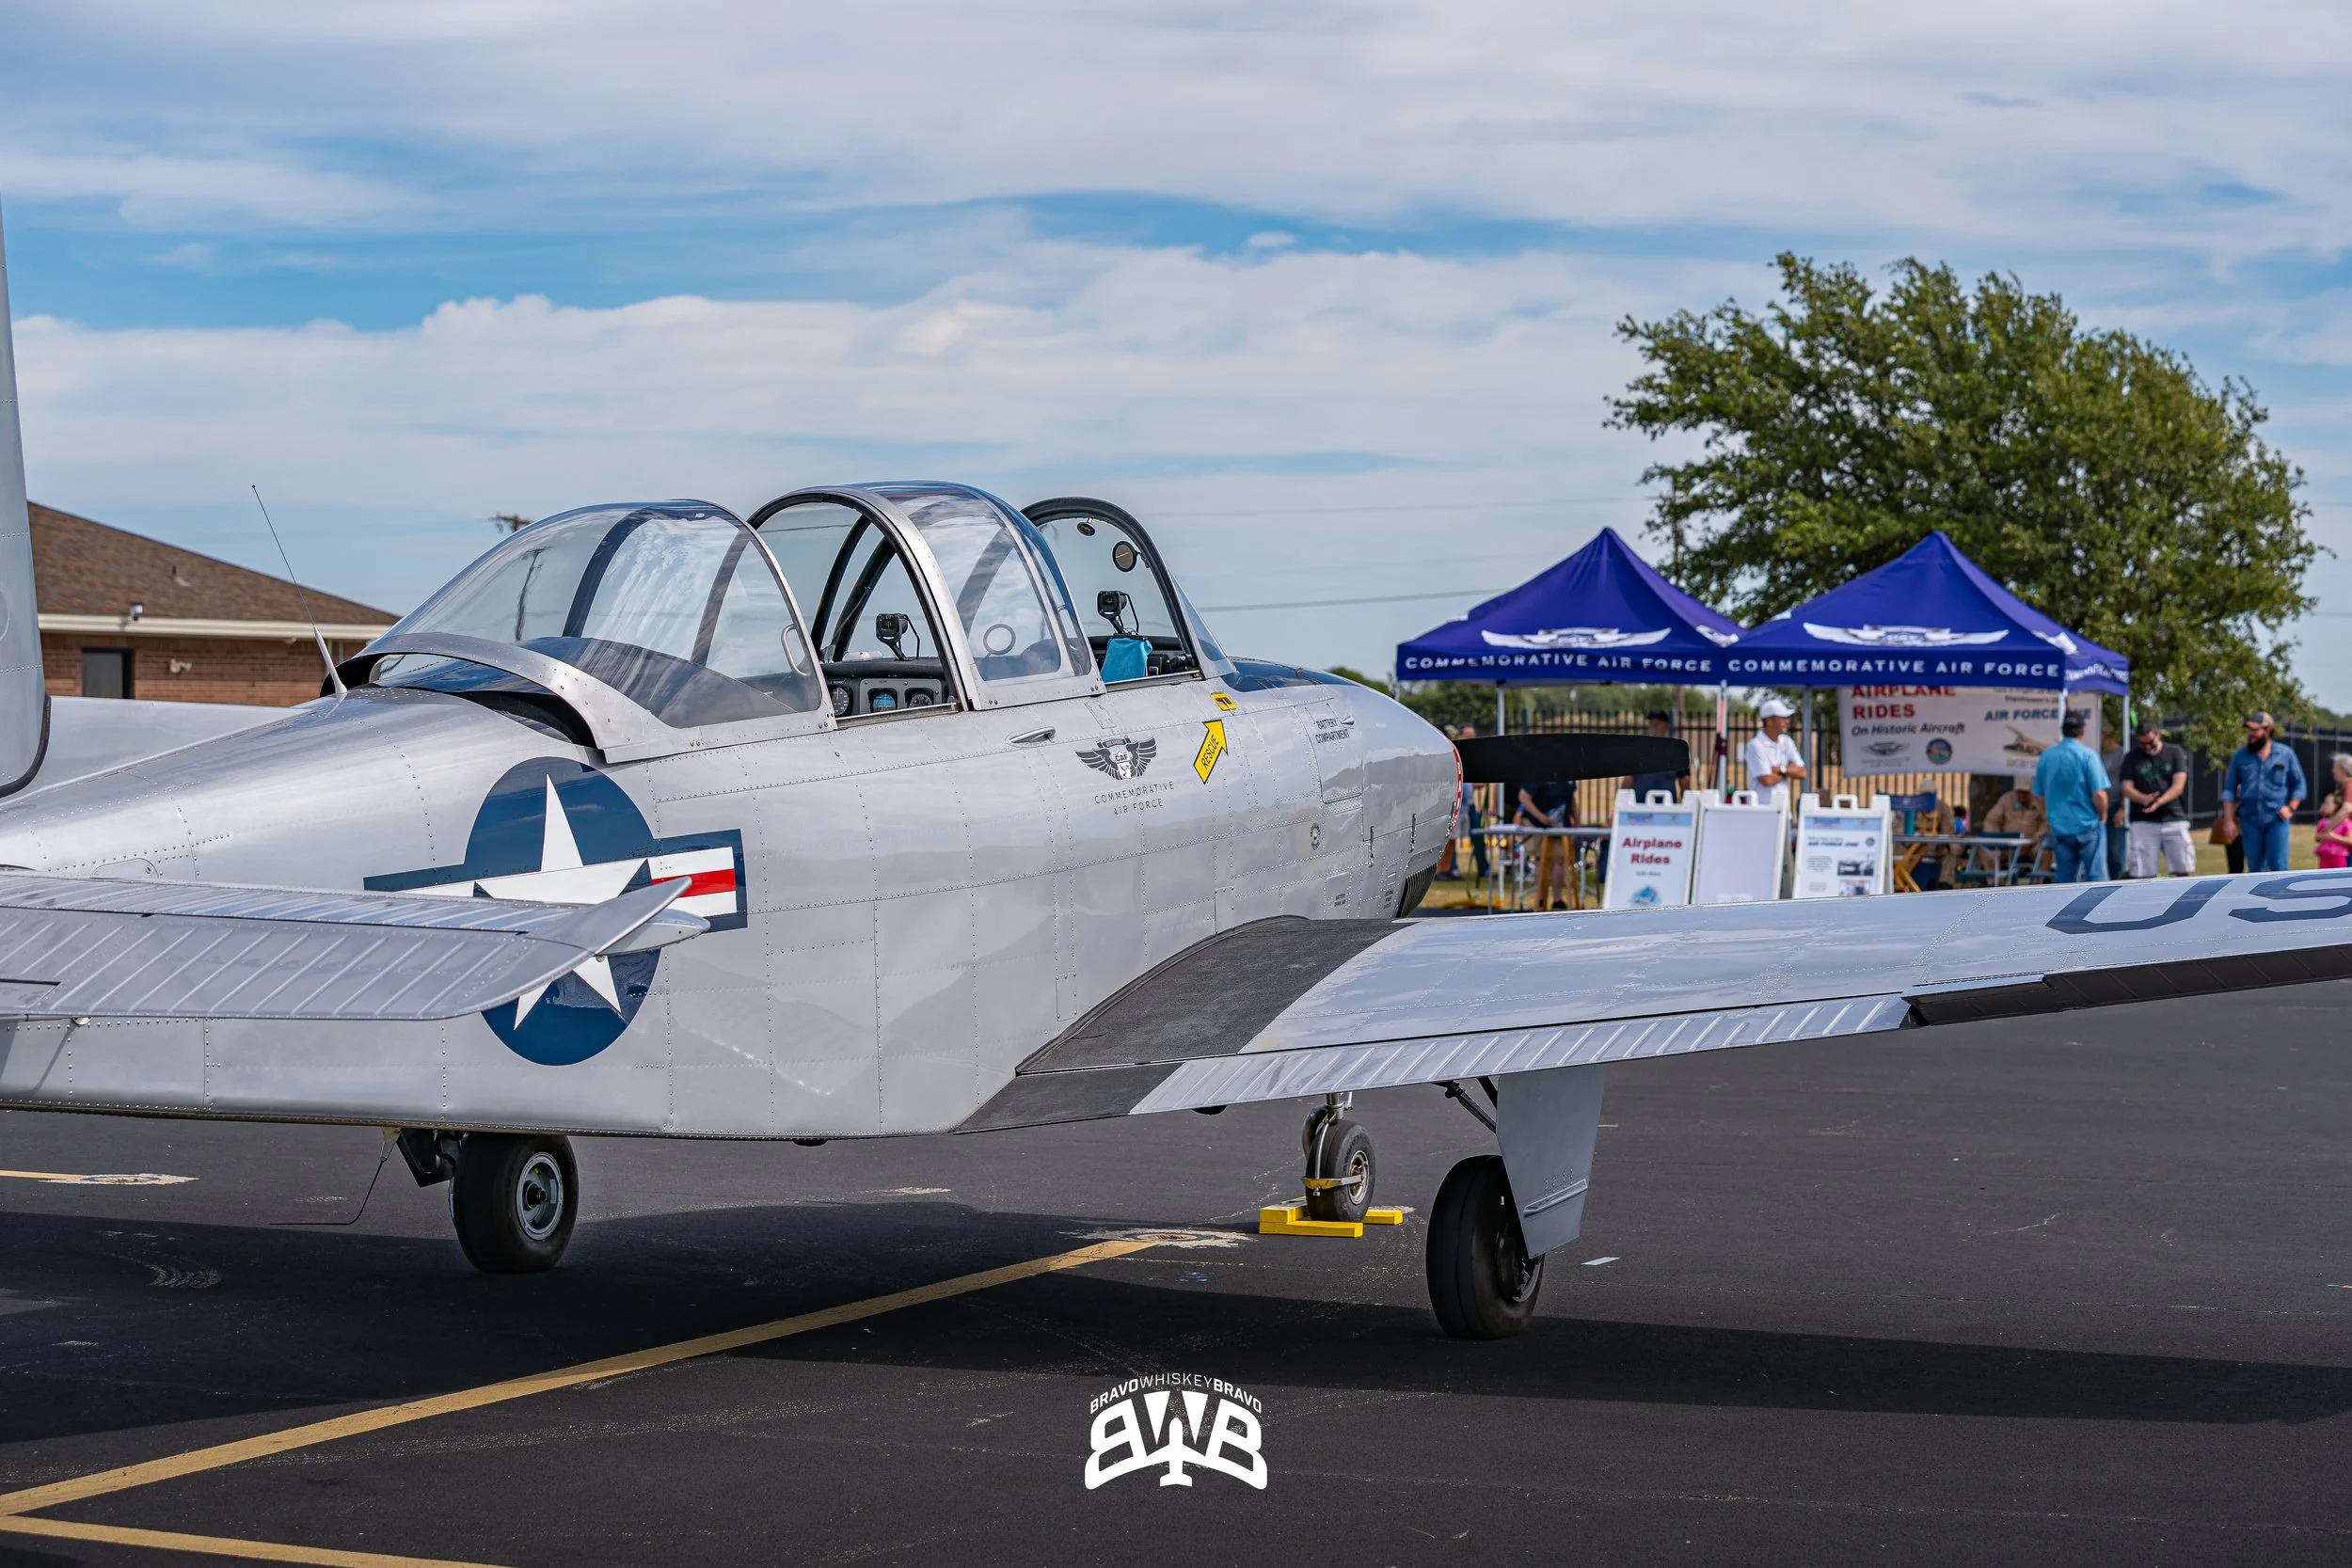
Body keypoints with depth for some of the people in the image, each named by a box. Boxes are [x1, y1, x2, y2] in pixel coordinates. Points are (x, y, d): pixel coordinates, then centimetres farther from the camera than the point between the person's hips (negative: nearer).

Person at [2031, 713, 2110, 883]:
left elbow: (2038, 794, 10)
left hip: (2060, 828, 4)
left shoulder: (2046, 757, 2)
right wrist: (2102, 816, 2)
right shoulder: (2088, 755, -12)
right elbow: (2098, 794, -16)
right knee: (2094, 875, 2)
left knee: (2064, 878, 8)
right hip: (2088, 825, -4)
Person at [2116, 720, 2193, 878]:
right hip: (2143, 822, 0)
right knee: (2141, 873, -6)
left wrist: (2159, 802, -21)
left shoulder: (2174, 753, 5)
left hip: (2173, 818, 0)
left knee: (2182, 870, -1)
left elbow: (2178, 786, -4)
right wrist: (2144, 799, -21)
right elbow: (2126, 788, 0)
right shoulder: (2132, 757, 6)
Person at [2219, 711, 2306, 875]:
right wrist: (2229, 820, 1)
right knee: (2255, 868, 6)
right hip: (2250, 819, 2)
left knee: (2278, 866, -6)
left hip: (2277, 819, -2)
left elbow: (2298, 785, 10)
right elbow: (2229, 790, 8)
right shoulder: (2240, 756, 6)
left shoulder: (2286, 754, 4)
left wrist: (2291, 808, -5)